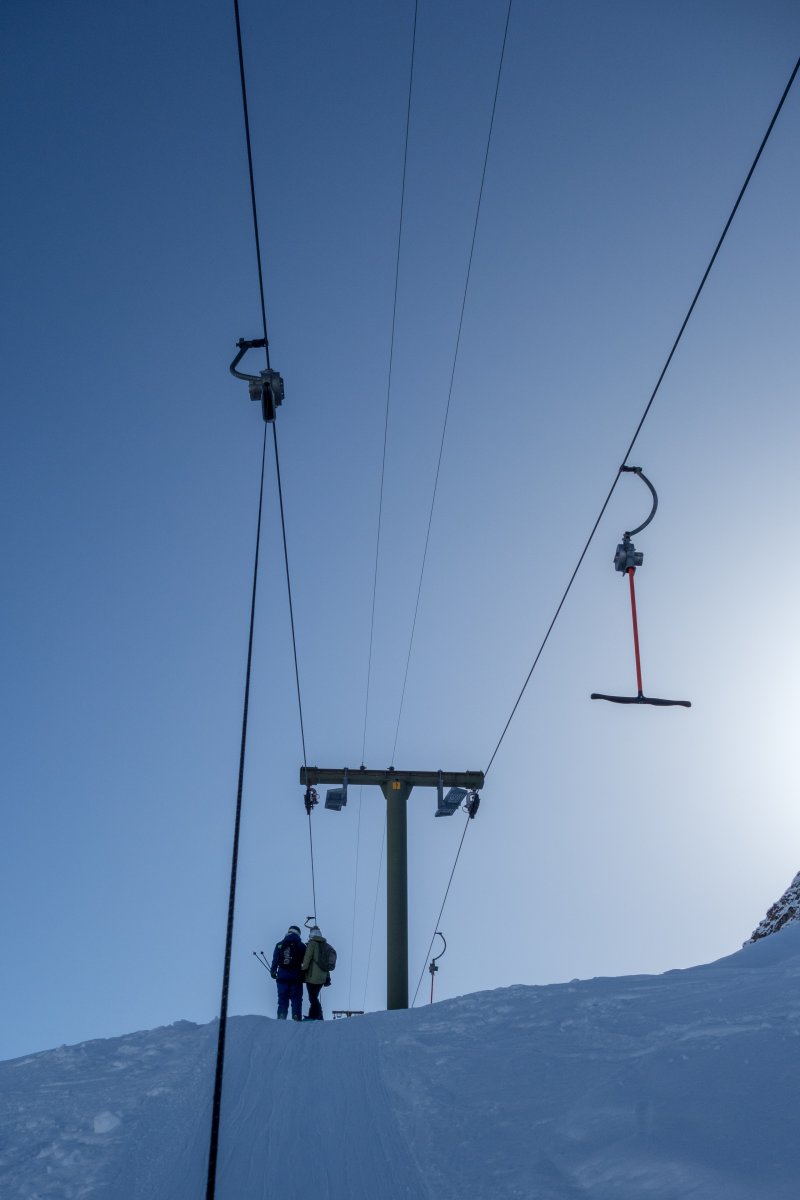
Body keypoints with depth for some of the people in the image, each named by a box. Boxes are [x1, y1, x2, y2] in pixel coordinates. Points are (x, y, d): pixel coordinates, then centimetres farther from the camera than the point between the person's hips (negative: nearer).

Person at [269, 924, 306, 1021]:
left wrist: (273, 971, 15)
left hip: (282, 976, 2)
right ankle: (296, 1017, -3)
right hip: (296, 976, -1)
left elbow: (275, 960, 6)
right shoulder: (302, 946, 0)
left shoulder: (279, 945, 5)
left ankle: (281, 1016, -1)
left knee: (283, 997, 7)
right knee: (296, 997, 4)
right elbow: (305, 962, 0)